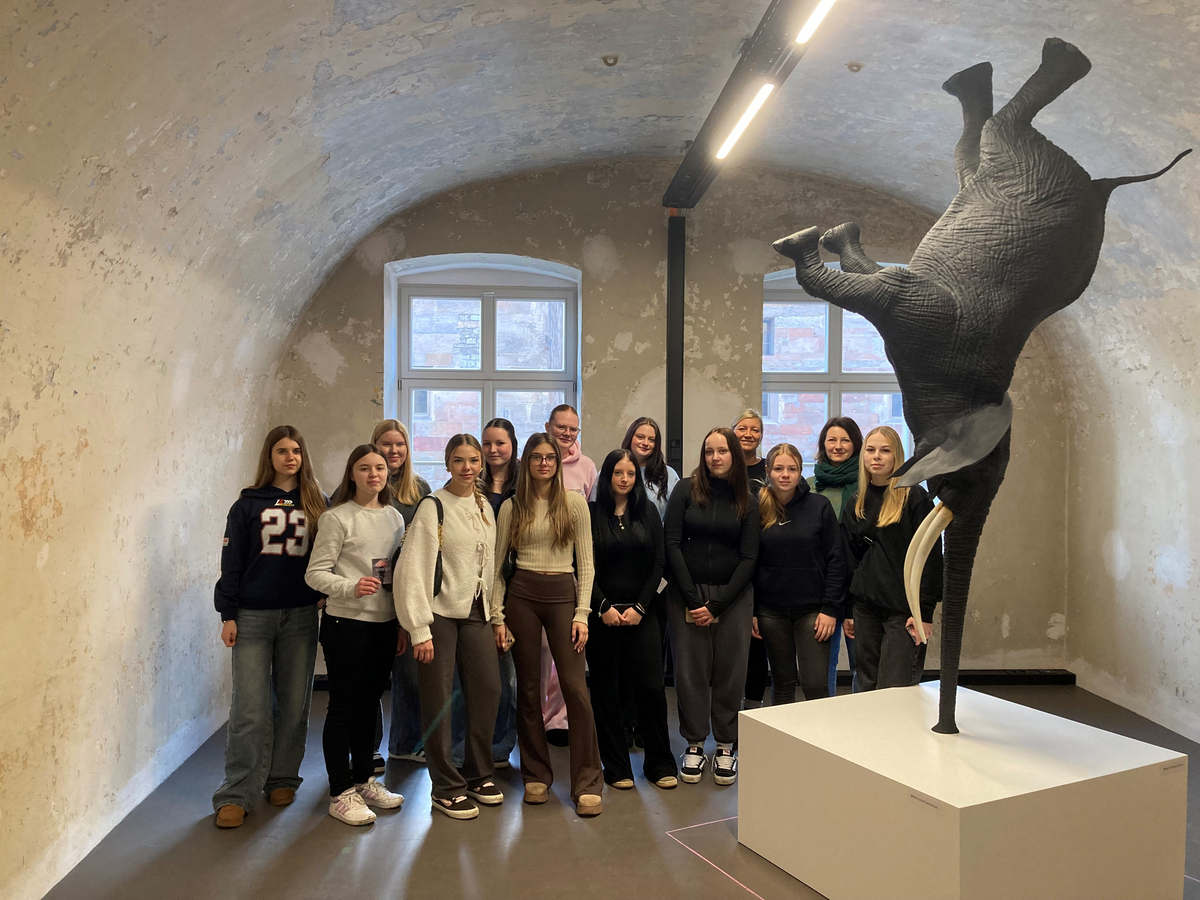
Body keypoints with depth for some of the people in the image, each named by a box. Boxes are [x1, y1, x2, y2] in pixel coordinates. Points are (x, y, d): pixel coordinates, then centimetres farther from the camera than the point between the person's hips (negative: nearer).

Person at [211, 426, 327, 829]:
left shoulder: (317, 505, 8)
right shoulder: (249, 504, 4)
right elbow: (232, 563, 2)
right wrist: (228, 615, -2)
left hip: (301, 617, 2)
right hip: (253, 616, -2)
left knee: (294, 704, 8)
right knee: (250, 708, -3)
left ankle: (282, 779, 24)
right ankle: (237, 794, 8)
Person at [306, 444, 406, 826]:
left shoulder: (394, 518, 10)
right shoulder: (337, 518, -9)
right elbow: (315, 573, -12)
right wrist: (351, 587, -28)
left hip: (385, 624, 6)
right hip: (347, 624, -6)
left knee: (369, 704, 16)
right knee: (343, 707, 2)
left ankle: (364, 781, 30)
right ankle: (340, 793, 15)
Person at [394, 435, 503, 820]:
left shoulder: (484, 507, 11)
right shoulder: (434, 507, -9)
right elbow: (413, 568, -13)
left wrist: (498, 616, 12)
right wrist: (419, 630, -16)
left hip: (476, 613, 6)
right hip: (440, 613, -6)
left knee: (487, 690, 5)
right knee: (438, 700, 0)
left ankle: (479, 774, 24)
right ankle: (446, 788, 15)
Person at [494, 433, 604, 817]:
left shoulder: (575, 503, 4)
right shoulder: (512, 507, 7)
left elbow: (585, 562, 3)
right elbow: (497, 564, 9)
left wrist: (582, 613, -4)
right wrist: (497, 615, 1)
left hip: (562, 595, -1)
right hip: (521, 594, 1)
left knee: (576, 687, -7)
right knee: (528, 687, 7)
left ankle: (587, 783, 4)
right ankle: (536, 775, 22)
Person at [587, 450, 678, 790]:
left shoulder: (648, 513, 7)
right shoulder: (591, 514, 0)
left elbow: (657, 564, 5)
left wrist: (640, 607, -5)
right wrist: (604, 607, -10)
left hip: (641, 614, 2)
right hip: (602, 614, -1)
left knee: (651, 686, -1)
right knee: (606, 689, 5)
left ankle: (660, 763, 15)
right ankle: (616, 767, 17)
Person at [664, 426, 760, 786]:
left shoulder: (747, 501, 3)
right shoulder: (686, 489, -1)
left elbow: (748, 557, 0)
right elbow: (672, 544, -5)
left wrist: (716, 605, -8)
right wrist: (694, 599, -9)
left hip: (733, 595, 1)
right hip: (686, 592, -1)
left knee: (730, 671, 4)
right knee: (690, 669, 2)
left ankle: (726, 747, 17)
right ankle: (694, 745, 16)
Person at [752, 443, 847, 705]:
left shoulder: (819, 506, -2)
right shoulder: (757, 508, 1)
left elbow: (836, 560, -2)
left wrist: (830, 609, -7)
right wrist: (750, 611, 0)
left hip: (812, 609, -1)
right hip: (771, 611, 1)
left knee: (815, 685, -4)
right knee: (782, 683, 11)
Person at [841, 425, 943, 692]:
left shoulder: (915, 497, -5)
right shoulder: (856, 504, 11)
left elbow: (930, 557, -9)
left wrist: (925, 612, -14)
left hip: (903, 609, -5)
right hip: (865, 607, 5)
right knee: (867, 688, 10)